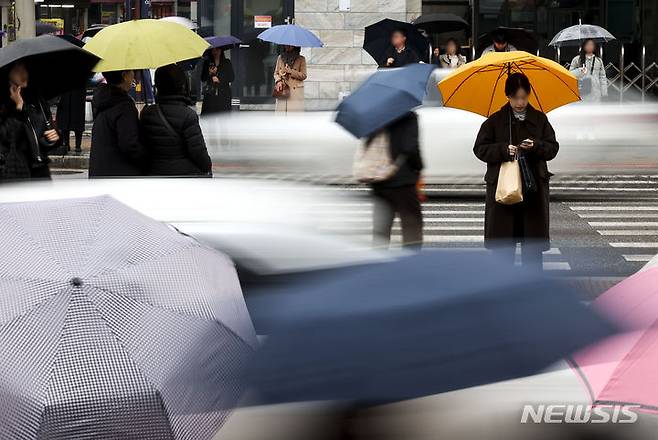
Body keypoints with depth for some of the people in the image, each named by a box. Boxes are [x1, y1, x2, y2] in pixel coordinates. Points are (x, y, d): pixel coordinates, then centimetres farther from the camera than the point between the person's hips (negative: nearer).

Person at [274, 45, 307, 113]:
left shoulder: (301, 59, 4)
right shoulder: (280, 58, 15)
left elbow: (303, 75, -1)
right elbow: (276, 73, 16)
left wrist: (291, 71, -12)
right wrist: (278, 81, -5)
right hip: (282, 92, 3)